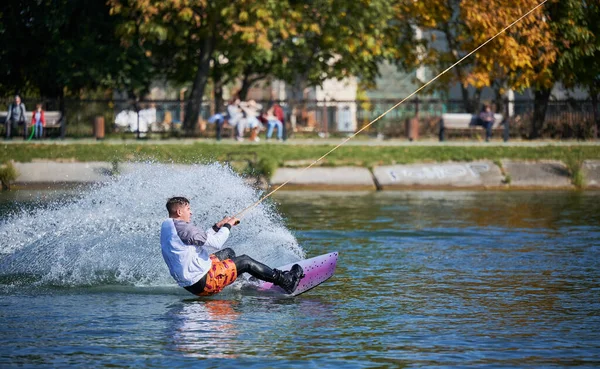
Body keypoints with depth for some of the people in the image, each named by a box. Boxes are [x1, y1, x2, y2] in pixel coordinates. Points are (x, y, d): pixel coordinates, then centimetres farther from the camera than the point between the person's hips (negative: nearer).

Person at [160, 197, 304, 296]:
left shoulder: (167, 229, 10)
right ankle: (286, 281, 17)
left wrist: (217, 226, 18)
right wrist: (227, 226, -5)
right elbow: (216, 243, -20)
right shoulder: (183, 227, -22)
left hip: (187, 283, 10)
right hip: (202, 281, -10)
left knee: (227, 252, 29)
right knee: (245, 261, 5)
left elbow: (201, 240, 21)